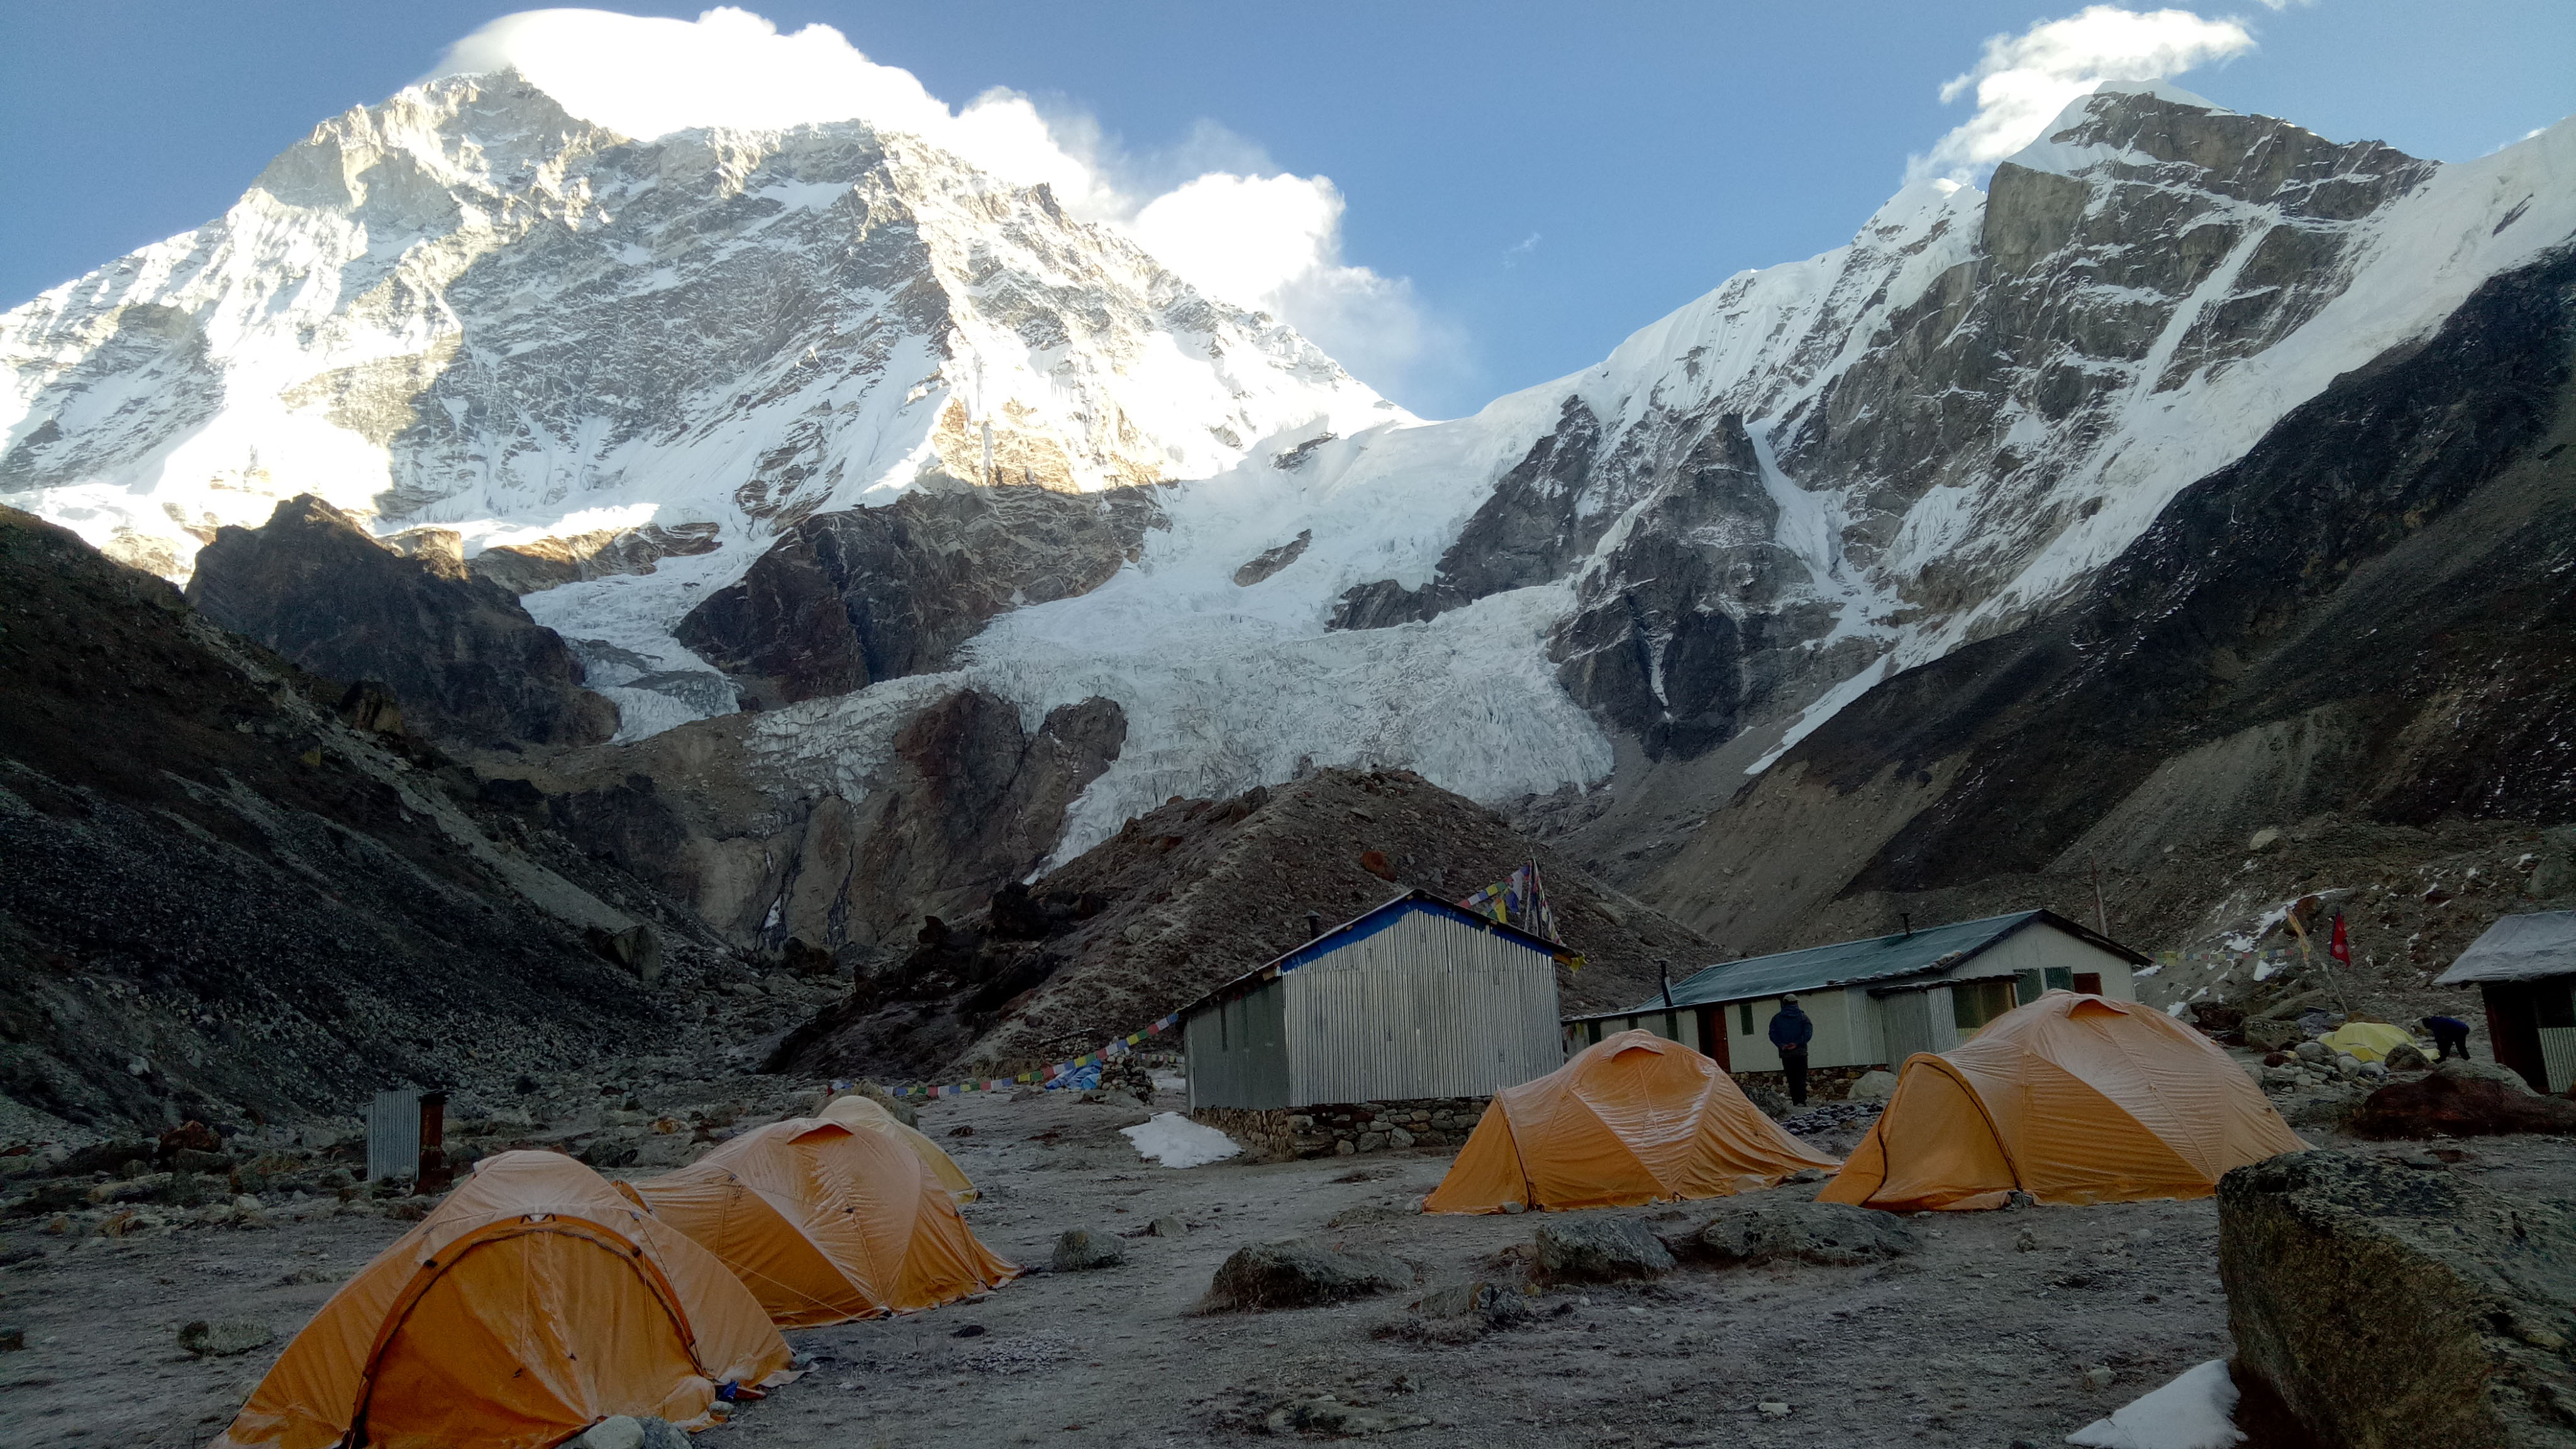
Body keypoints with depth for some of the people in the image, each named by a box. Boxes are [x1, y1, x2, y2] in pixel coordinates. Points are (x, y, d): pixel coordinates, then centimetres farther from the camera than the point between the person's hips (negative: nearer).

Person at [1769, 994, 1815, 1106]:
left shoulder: (1777, 1018, 7)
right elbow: (1808, 1033, -9)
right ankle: (1801, 1101, -12)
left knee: (1791, 1079, 7)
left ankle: (1795, 1102, 3)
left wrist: (1781, 1045, -10)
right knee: (1801, 1078, -1)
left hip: (1785, 1054, 1)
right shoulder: (1802, 1017, 3)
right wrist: (1797, 1043, -12)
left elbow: (1773, 1035, -3)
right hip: (1800, 1052, -1)